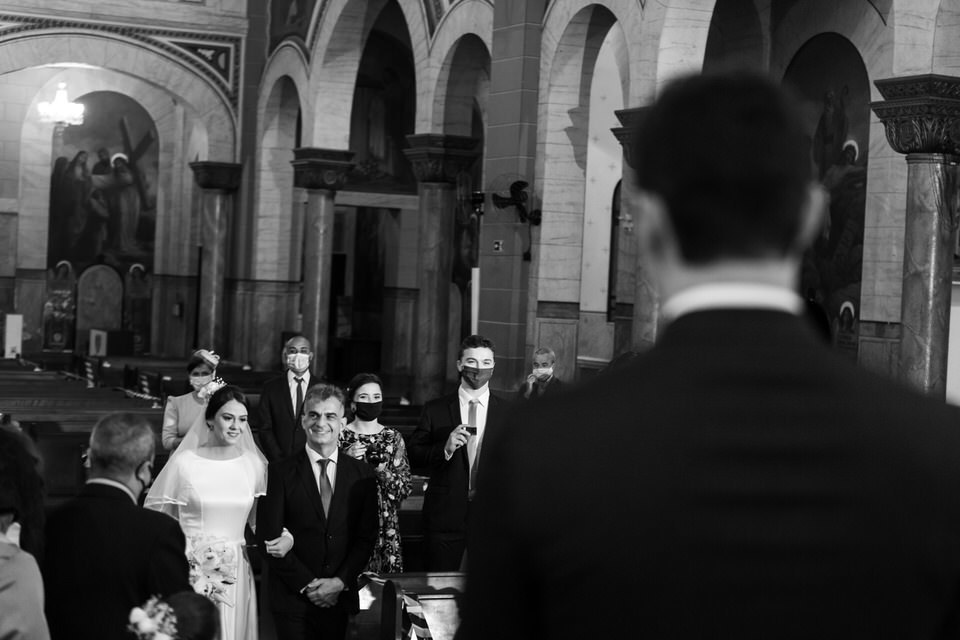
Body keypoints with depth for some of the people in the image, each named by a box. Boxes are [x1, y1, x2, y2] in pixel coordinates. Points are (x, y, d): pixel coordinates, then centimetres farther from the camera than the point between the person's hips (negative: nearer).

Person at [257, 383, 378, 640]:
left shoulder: (362, 474, 6)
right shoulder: (279, 472, -2)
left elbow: (367, 537, 4)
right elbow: (270, 538, -5)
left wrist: (340, 582, -8)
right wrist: (307, 584, -10)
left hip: (341, 597, 2)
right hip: (292, 600, -2)